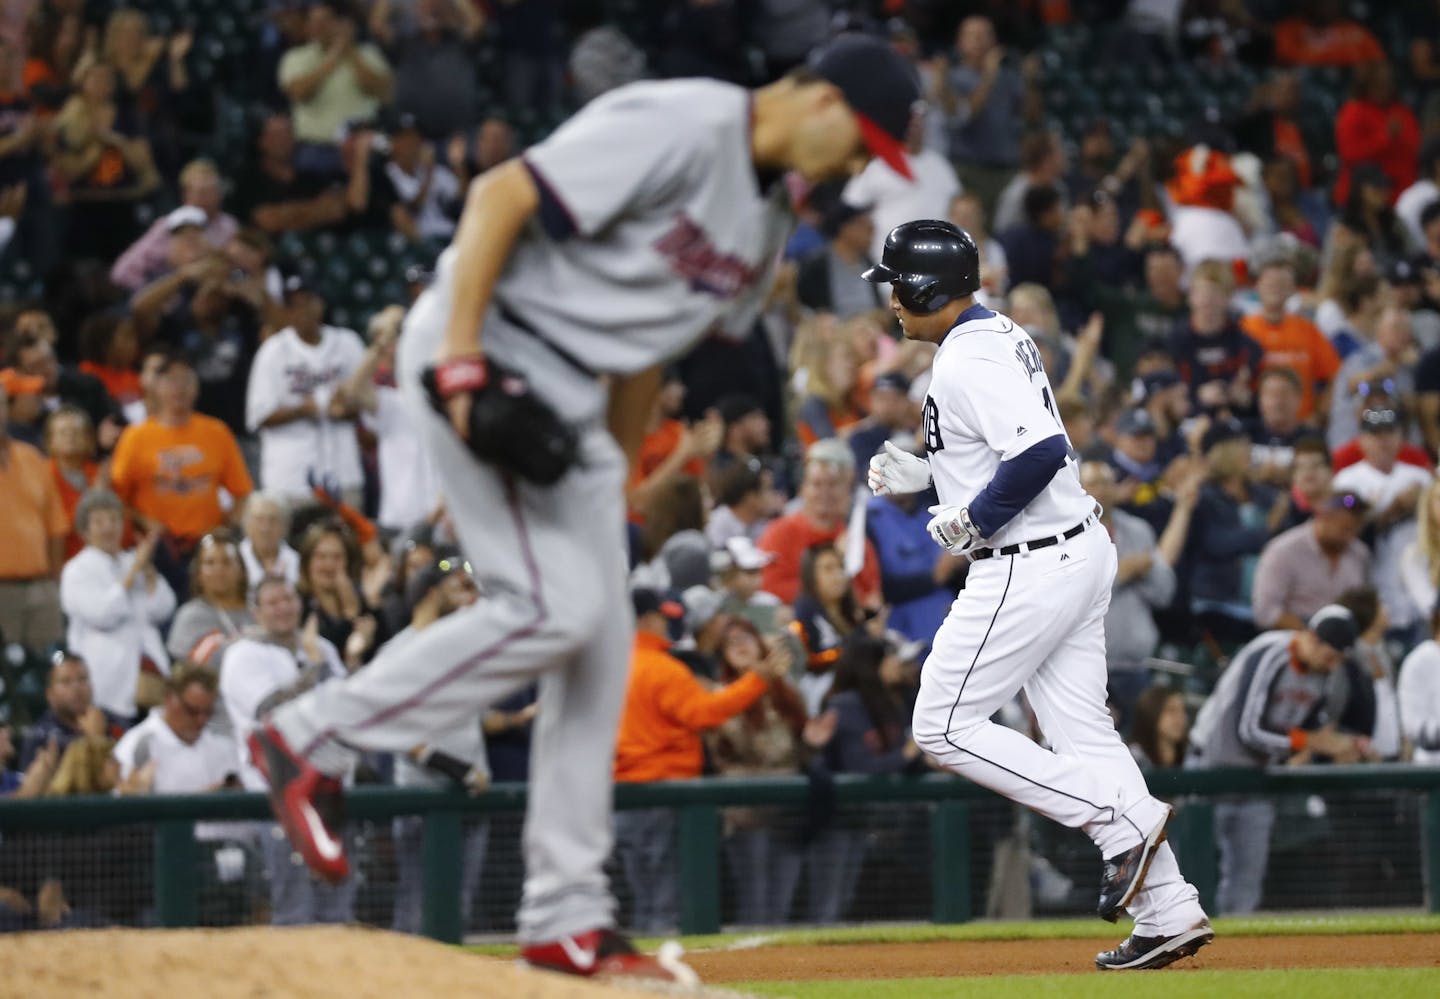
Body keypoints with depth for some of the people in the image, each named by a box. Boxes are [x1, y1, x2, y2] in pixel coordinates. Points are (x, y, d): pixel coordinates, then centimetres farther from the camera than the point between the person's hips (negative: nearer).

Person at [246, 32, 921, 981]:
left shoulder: (770, 214, 12)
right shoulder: (682, 128, -18)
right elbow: (501, 193, -22)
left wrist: (616, 478, 18)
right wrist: (461, 362, -27)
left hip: (570, 396, 10)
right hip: (488, 352, -10)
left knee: (600, 640, 5)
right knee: (557, 606, -18)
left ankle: (569, 921, 9)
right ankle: (311, 739, -7)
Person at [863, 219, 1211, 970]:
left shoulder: (968, 360, -18)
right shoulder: (1001, 336, 14)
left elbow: (1040, 453, -30)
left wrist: (972, 523, -18)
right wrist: (923, 474, 16)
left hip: (1027, 567, -10)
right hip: (1079, 551, 10)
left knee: (944, 727, -1)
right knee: (1082, 736, 10)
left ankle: (1124, 820, -6)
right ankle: (1168, 914, 7)